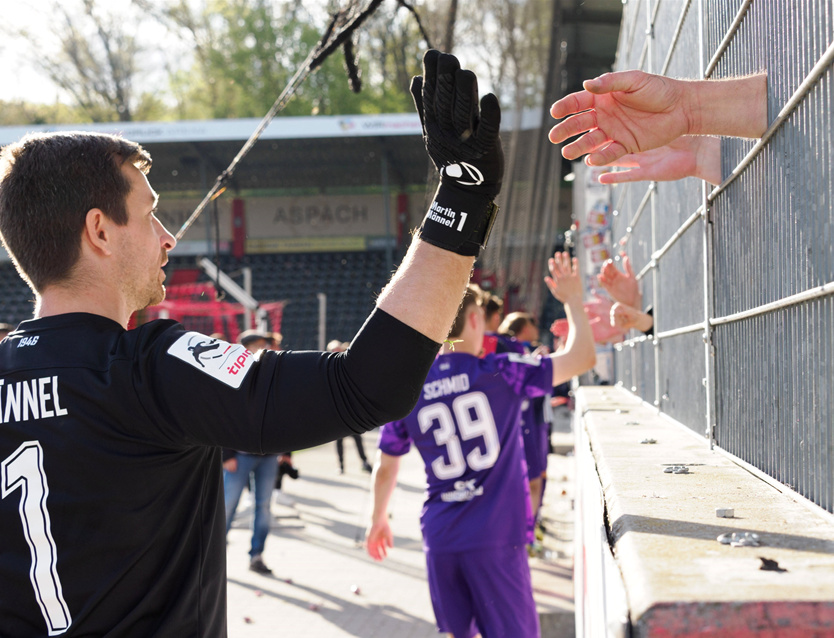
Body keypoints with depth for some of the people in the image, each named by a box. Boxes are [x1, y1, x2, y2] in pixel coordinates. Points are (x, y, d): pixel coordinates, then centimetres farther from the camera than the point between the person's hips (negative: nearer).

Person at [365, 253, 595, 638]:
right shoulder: (498, 373, -7)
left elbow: (385, 468, 13)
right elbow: (582, 357, -5)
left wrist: (378, 519, 29)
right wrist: (572, 299, 9)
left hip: (440, 538, 4)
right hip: (495, 538, -4)